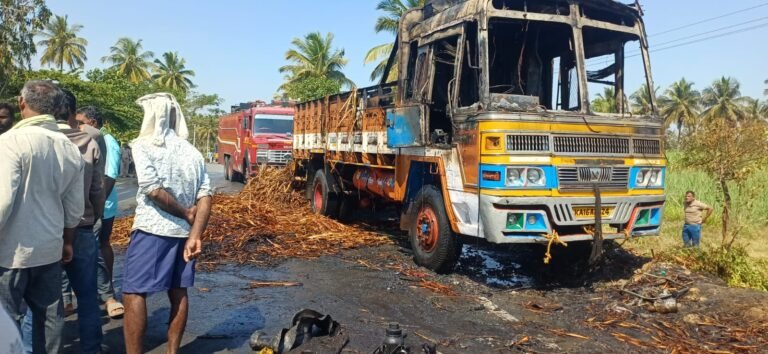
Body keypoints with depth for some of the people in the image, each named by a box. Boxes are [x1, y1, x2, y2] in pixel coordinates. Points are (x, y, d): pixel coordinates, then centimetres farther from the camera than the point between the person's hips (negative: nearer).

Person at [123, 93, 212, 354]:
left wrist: (186, 214, -6)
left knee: (133, 294, 3)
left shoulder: (143, 146, -7)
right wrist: (195, 236, -8)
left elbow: (154, 190, -18)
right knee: (178, 293, 12)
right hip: (183, 232, 6)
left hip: (151, 230, -5)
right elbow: (205, 198, -3)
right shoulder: (191, 152, 6)